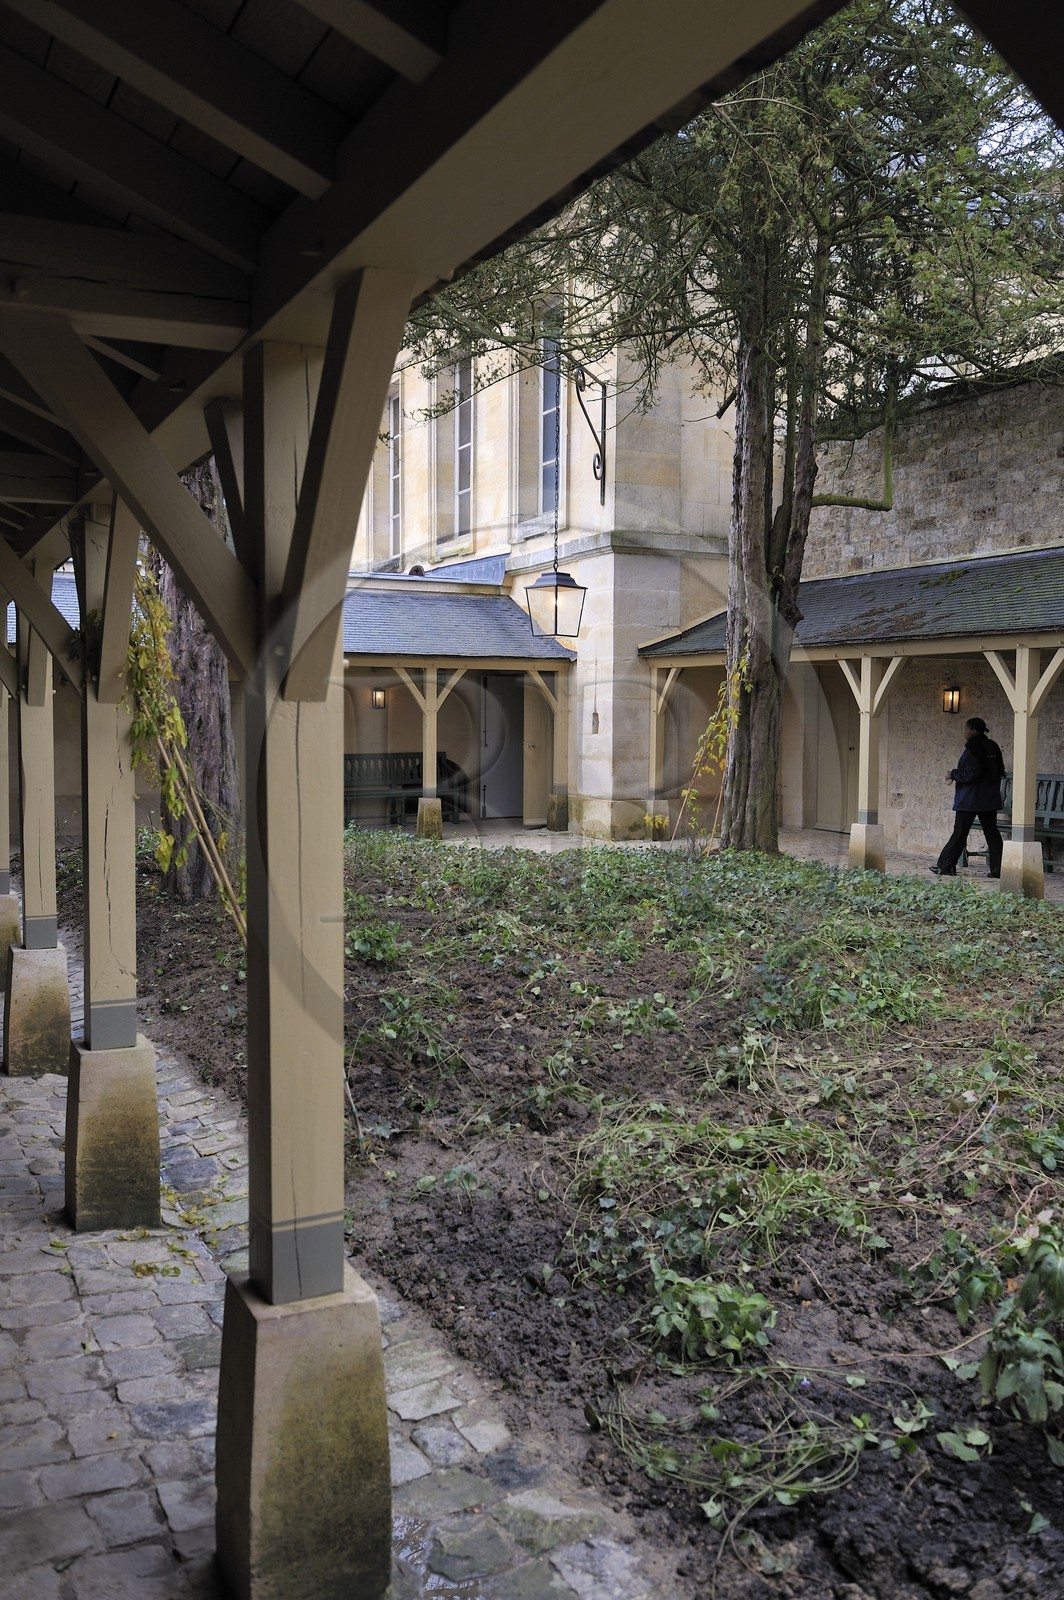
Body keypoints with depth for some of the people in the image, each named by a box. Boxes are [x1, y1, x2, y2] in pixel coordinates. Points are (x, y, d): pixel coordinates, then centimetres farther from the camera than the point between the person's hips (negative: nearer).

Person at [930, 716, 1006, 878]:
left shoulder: (973, 748, -14)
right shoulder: (992, 747, 10)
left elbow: (970, 773, -20)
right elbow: (1000, 771, 16)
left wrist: (953, 774, -6)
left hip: (970, 800, -7)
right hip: (990, 800, 8)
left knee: (959, 833, 0)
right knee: (992, 832, 5)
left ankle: (945, 866, 7)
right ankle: (998, 869, 2)